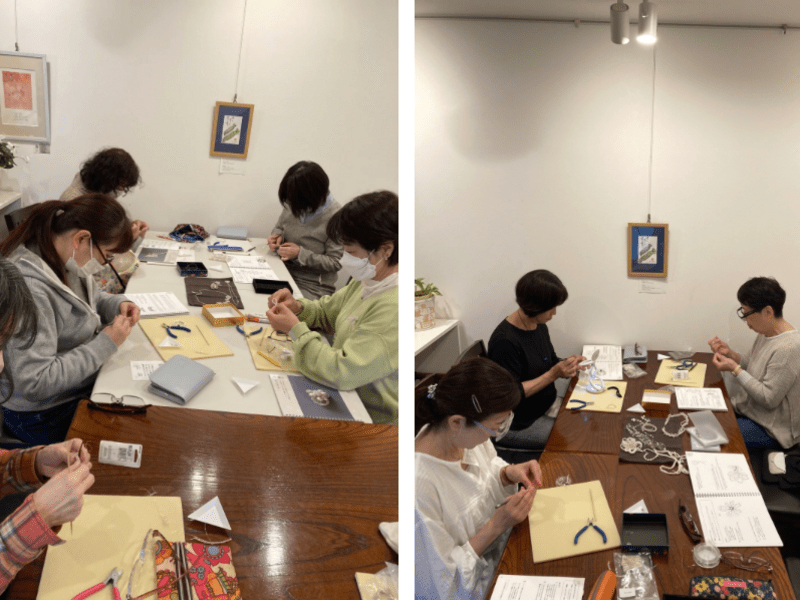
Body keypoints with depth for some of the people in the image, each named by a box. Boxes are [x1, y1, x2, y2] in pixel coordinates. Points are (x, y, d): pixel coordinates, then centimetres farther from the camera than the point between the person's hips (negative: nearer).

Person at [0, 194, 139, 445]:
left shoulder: (67, 259, -4)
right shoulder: (28, 286, -30)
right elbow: (35, 383, -32)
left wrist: (117, 304, -2)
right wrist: (105, 344, -26)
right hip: (47, 415, -8)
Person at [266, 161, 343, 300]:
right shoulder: (292, 204, 2)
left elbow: (335, 262, -13)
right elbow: (280, 227, 22)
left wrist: (300, 254, -19)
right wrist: (277, 236, -2)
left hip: (313, 287, -6)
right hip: (283, 273, 6)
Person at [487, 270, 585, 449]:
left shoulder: (539, 326, 4)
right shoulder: (504, 341, -24)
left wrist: (566, 364, -3)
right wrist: (553, 374, -25)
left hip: (546, 406, 9)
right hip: (518, 425, -9)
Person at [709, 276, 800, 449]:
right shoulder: (766, 333, 1)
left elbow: (769, 399, -26)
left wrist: (735, 369, -23)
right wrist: (729, 353, -3)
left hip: (772, 428, -9)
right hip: (748, 408, 9)